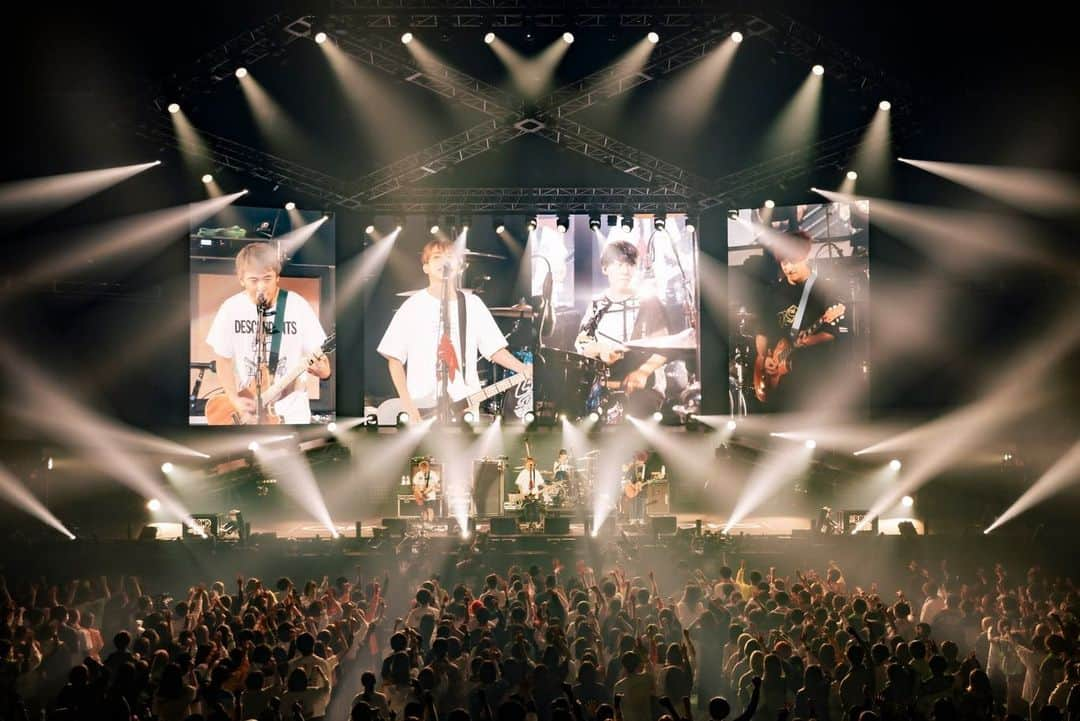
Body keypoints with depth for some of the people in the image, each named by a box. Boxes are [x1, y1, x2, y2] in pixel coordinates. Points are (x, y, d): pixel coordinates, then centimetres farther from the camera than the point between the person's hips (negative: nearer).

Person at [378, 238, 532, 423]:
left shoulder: (472, 304, 8)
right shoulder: (413, 306, 0)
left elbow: (495, 348, 10)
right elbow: (394, 357, 1)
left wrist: (523, 369, -8)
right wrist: (407, 404, -8)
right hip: (422, 411, -2)